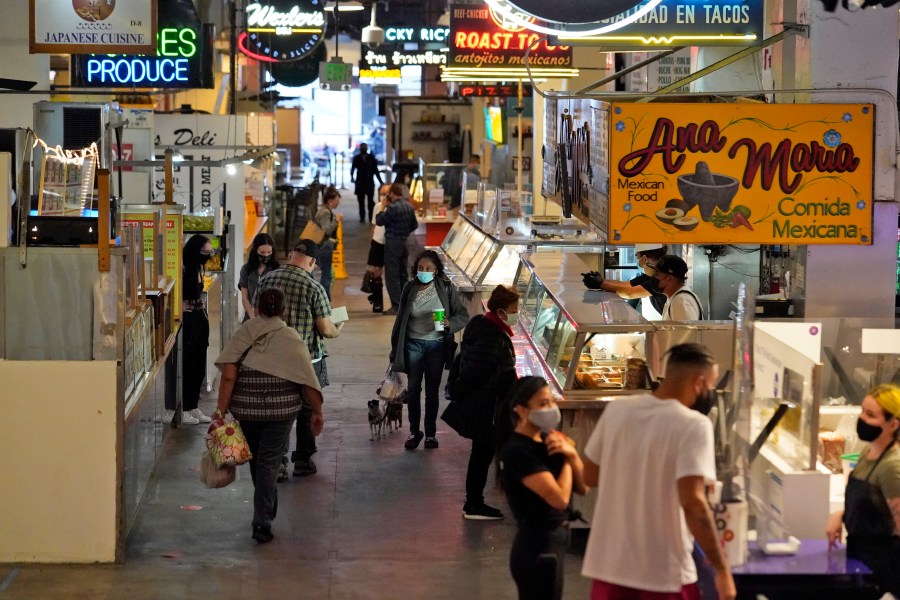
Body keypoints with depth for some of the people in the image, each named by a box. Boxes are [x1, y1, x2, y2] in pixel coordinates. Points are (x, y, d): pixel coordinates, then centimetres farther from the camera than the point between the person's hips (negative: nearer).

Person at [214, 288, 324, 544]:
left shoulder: (243, 334, -2)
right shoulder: (291, 338, -5)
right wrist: (317, 412, 1)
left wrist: (221, 410, -8)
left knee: (256, 458, 21)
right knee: (268, 462, 3)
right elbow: (307, 380, -8)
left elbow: (228, 376, -10)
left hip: (246, 410, 2)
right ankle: (262, 522, -3)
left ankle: (266, 509, 39)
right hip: (281, 411, -2)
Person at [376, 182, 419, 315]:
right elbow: (414, 225, 15)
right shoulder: (409, 207, 6)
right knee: (403, 275, 15)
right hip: (405, 243, 8)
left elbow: (379, 221, -10)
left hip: (393, 243, -8)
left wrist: (382, 209, 3)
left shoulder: (393, 208, -19)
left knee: (392, 276, -4)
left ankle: (396, 306, -7)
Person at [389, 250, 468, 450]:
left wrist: (449, 323, -25)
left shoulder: (445, 288, -7)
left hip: (436, 345, -1)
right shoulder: (409, 289, -3)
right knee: (413, 389, 4)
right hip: (413, 344, 1)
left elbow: (463, 315, -4)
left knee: (432, 391, 8)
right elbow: (400, 319, 5)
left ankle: (430, 433, 19)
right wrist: (396, 349, 7)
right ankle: (414, 431, 17)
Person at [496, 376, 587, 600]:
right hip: (538, 547, -9)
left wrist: (572, 454, -9)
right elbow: (560, 497, -25)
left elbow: (583, 487, 8)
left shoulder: (546, 440, 7)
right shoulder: (519, 451, -19)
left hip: (551, 541, 9)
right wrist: (566, 461, -9)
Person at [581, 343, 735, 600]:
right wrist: (721, 568, -18)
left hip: (608, 565, 5)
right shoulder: (693, 425, -16)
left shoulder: (616, 410, 2)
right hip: (664, 574, -5)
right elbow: (692, 502, -24)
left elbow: (590, 476, 12)